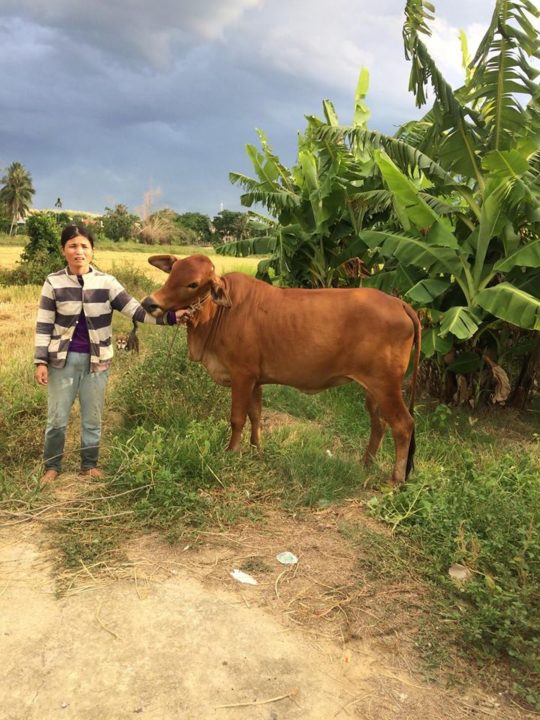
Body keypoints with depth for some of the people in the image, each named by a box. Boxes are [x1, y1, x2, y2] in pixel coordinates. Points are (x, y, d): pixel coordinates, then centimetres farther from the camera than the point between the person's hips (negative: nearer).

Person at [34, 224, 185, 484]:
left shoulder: (106, 282, -3)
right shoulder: (54, 282, -4)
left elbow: (135, 310, -9)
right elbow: (43, 325, -1)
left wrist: (169, 316, -21)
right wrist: (40, 361, -6)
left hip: (96, 360, 1)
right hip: (63, 359, -1)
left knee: (92, 418, 13)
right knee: (57, 418, 8)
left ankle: (90, 465, 31)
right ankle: (52, 467, 28)